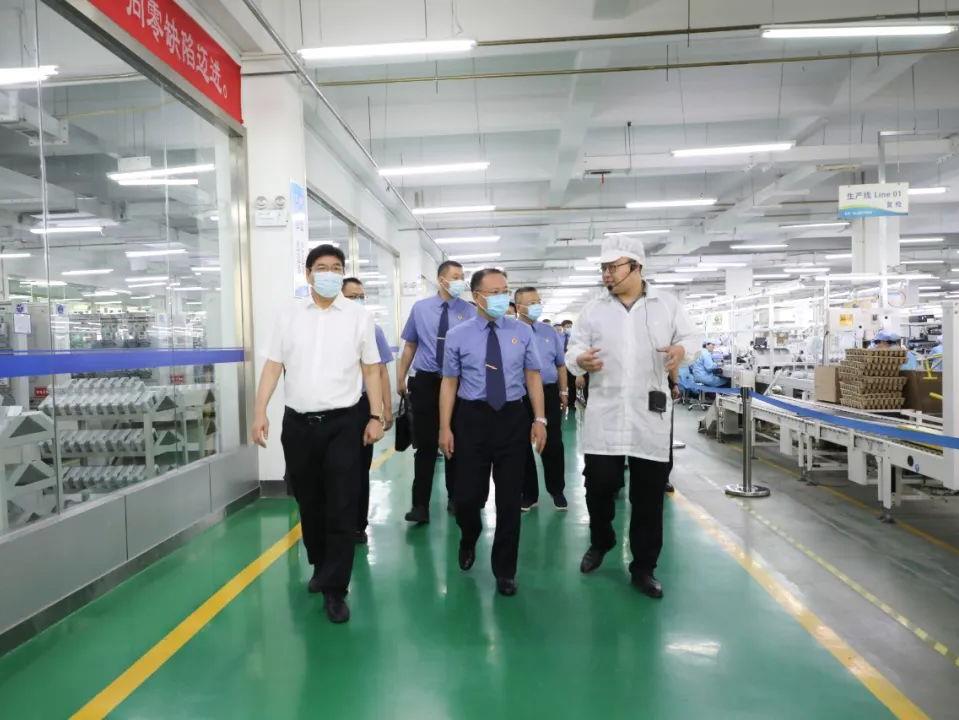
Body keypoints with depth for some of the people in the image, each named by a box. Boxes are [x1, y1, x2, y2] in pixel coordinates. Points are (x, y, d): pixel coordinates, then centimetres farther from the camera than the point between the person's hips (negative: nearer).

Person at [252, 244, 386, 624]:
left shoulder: (359, 316, 2)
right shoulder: (288, 316, 5)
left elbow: (371, 370, 3)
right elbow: (273, 366, 4)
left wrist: (376, 416, -3)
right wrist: (260, 412, -6)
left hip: (343, 422, -2)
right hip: (297, 423, 2)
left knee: (341, 508, -2)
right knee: (308, 504, 15)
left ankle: (334, 589, 9)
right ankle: (320, 566, 37)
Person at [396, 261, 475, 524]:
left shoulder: (470, 312, -1)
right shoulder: (420, 308, 4)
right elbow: (410, 345, 10)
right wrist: (401, 377, 9)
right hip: (425, 381, 0)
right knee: (425, 444, 0)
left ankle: (454, 497, 29)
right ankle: (421, 505, 7)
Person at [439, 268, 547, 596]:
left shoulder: (522, 332, 3)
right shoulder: (458, 335, -1)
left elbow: (533, 376, 5)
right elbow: (450, 383, 0)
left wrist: (539, 419, -3)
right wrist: (445, 427, -5)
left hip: (513, 418, 1)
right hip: (472, 418, -1)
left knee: (510, 497, 8)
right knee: (467, 494, 3)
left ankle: (505, 570, 26)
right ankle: (469, 540, 40)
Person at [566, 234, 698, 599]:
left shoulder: (667, 304, 4)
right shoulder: (593, 310, 6)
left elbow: (690, 336, 10)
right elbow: (573, 350, 3)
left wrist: (682, 349, -13)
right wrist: (580, 360, -21)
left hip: (650, 413, 0)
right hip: (605, 413, 1)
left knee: (649, 495, 6)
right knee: (599, 484, 3)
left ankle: (643, 567, 20)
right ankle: (601, 541, 32)